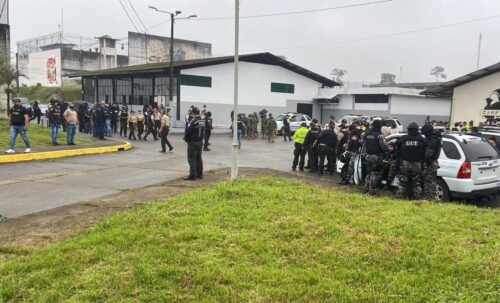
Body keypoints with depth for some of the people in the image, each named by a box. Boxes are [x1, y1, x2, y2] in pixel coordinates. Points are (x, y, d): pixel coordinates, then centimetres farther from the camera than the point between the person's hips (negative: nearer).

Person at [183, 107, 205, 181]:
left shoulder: (193, 121, -17)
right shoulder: (202, 121, 7)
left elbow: (188, 131, -17)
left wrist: (185, 138, -1)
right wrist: (200, 138, 13)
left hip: (193, 142, -8)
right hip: (200, 142, 8)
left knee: (191, 159, -4)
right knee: (198, 158, 16)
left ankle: (192, 175, -5)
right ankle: (199, 174, 22)